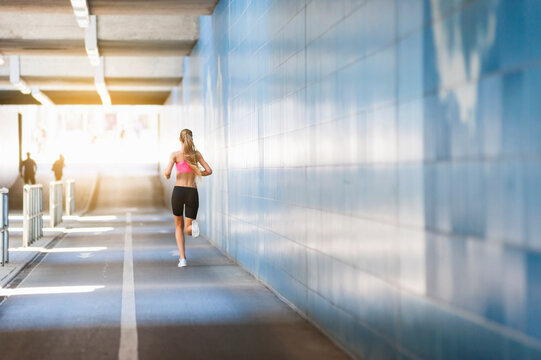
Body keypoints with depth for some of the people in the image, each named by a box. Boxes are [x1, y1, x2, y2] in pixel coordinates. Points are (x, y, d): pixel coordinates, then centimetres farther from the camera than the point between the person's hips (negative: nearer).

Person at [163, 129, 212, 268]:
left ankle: (182, 259, 7)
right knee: (188, 230, 8)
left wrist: (166, 176, 11)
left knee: (179, 226, 19)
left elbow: (167, 173, -13)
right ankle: (193, 225, -32)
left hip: (178, 191, -1)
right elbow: (209, 171, 2)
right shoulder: (196, 153, 6)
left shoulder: (175, 155, -2)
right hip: (192, 193, 1)